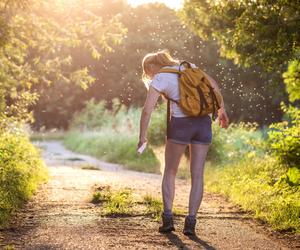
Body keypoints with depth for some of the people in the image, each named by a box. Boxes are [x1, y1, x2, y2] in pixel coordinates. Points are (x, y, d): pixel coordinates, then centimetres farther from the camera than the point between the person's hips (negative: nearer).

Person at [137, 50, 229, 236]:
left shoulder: (159, 80, 1)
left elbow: (147, 111, -8)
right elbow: (213, 84, 18)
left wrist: (142, 137, -1)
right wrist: (222, 109, 23)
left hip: (181, 123, -4)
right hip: (204, 123, 4)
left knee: (170, 173, 13)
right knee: (197, 175, 5)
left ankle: (168, 218, 4)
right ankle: (191, 222, -2)